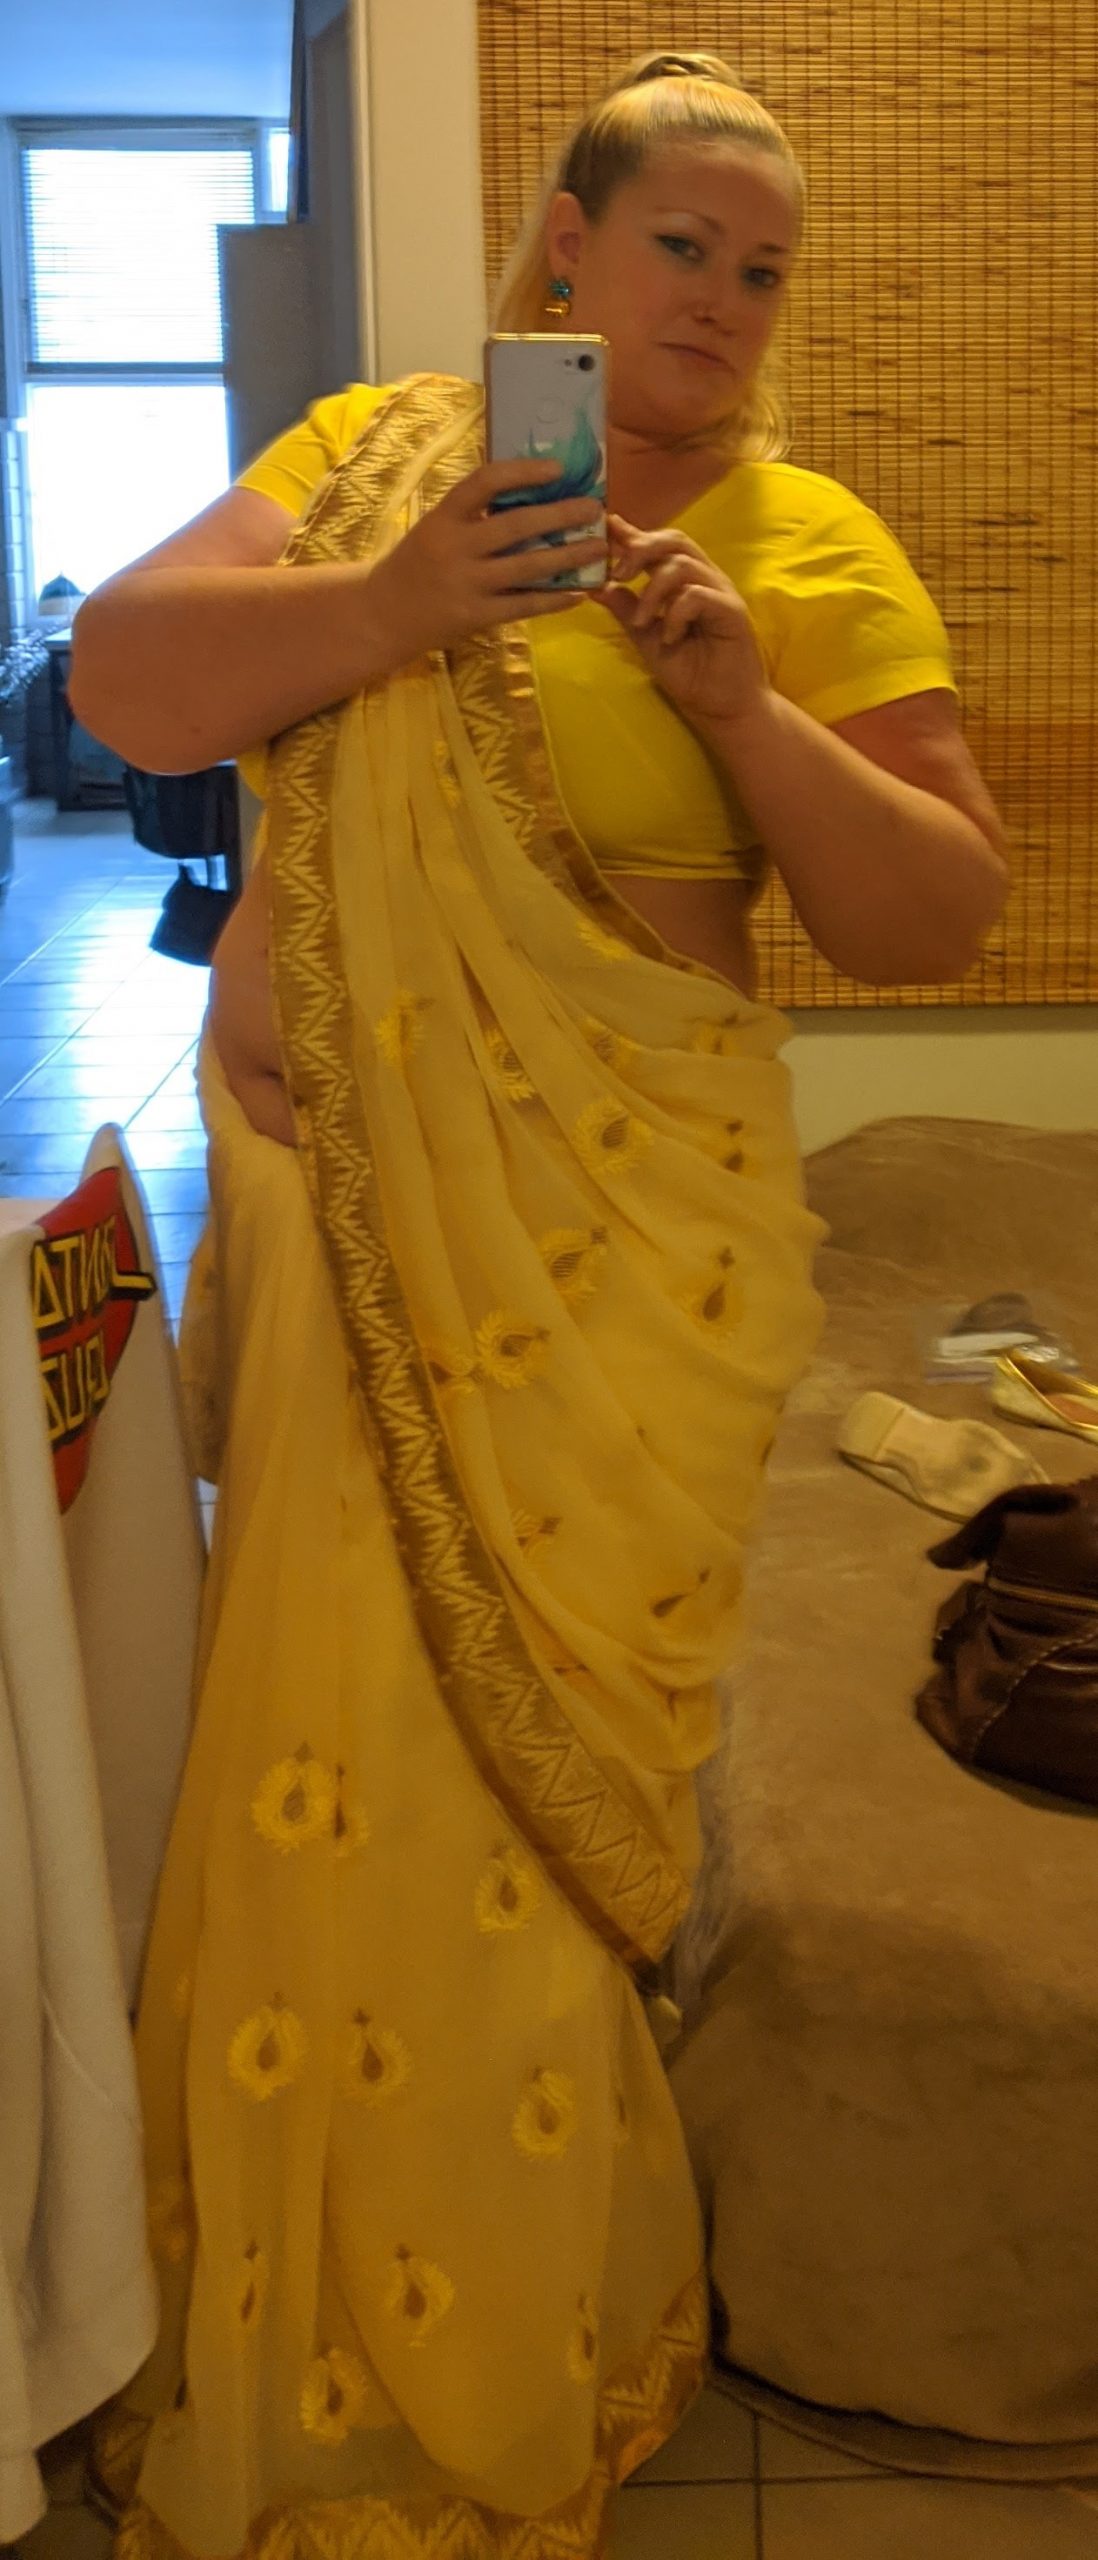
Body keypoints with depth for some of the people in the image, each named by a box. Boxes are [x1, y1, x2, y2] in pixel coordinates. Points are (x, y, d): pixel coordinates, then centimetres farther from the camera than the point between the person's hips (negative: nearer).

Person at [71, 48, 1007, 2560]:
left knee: (510, 1755, 6)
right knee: (336, 1724, 12)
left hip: (601, 1264, -3)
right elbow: (122, 680, -2)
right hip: (329, 1202, 3)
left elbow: (943, 917, -3)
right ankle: (316, 2316, 37)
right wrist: (380, 606, -17)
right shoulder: (377, 446, 8)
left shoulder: (812, 545, 0)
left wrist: (742, 703, -16)